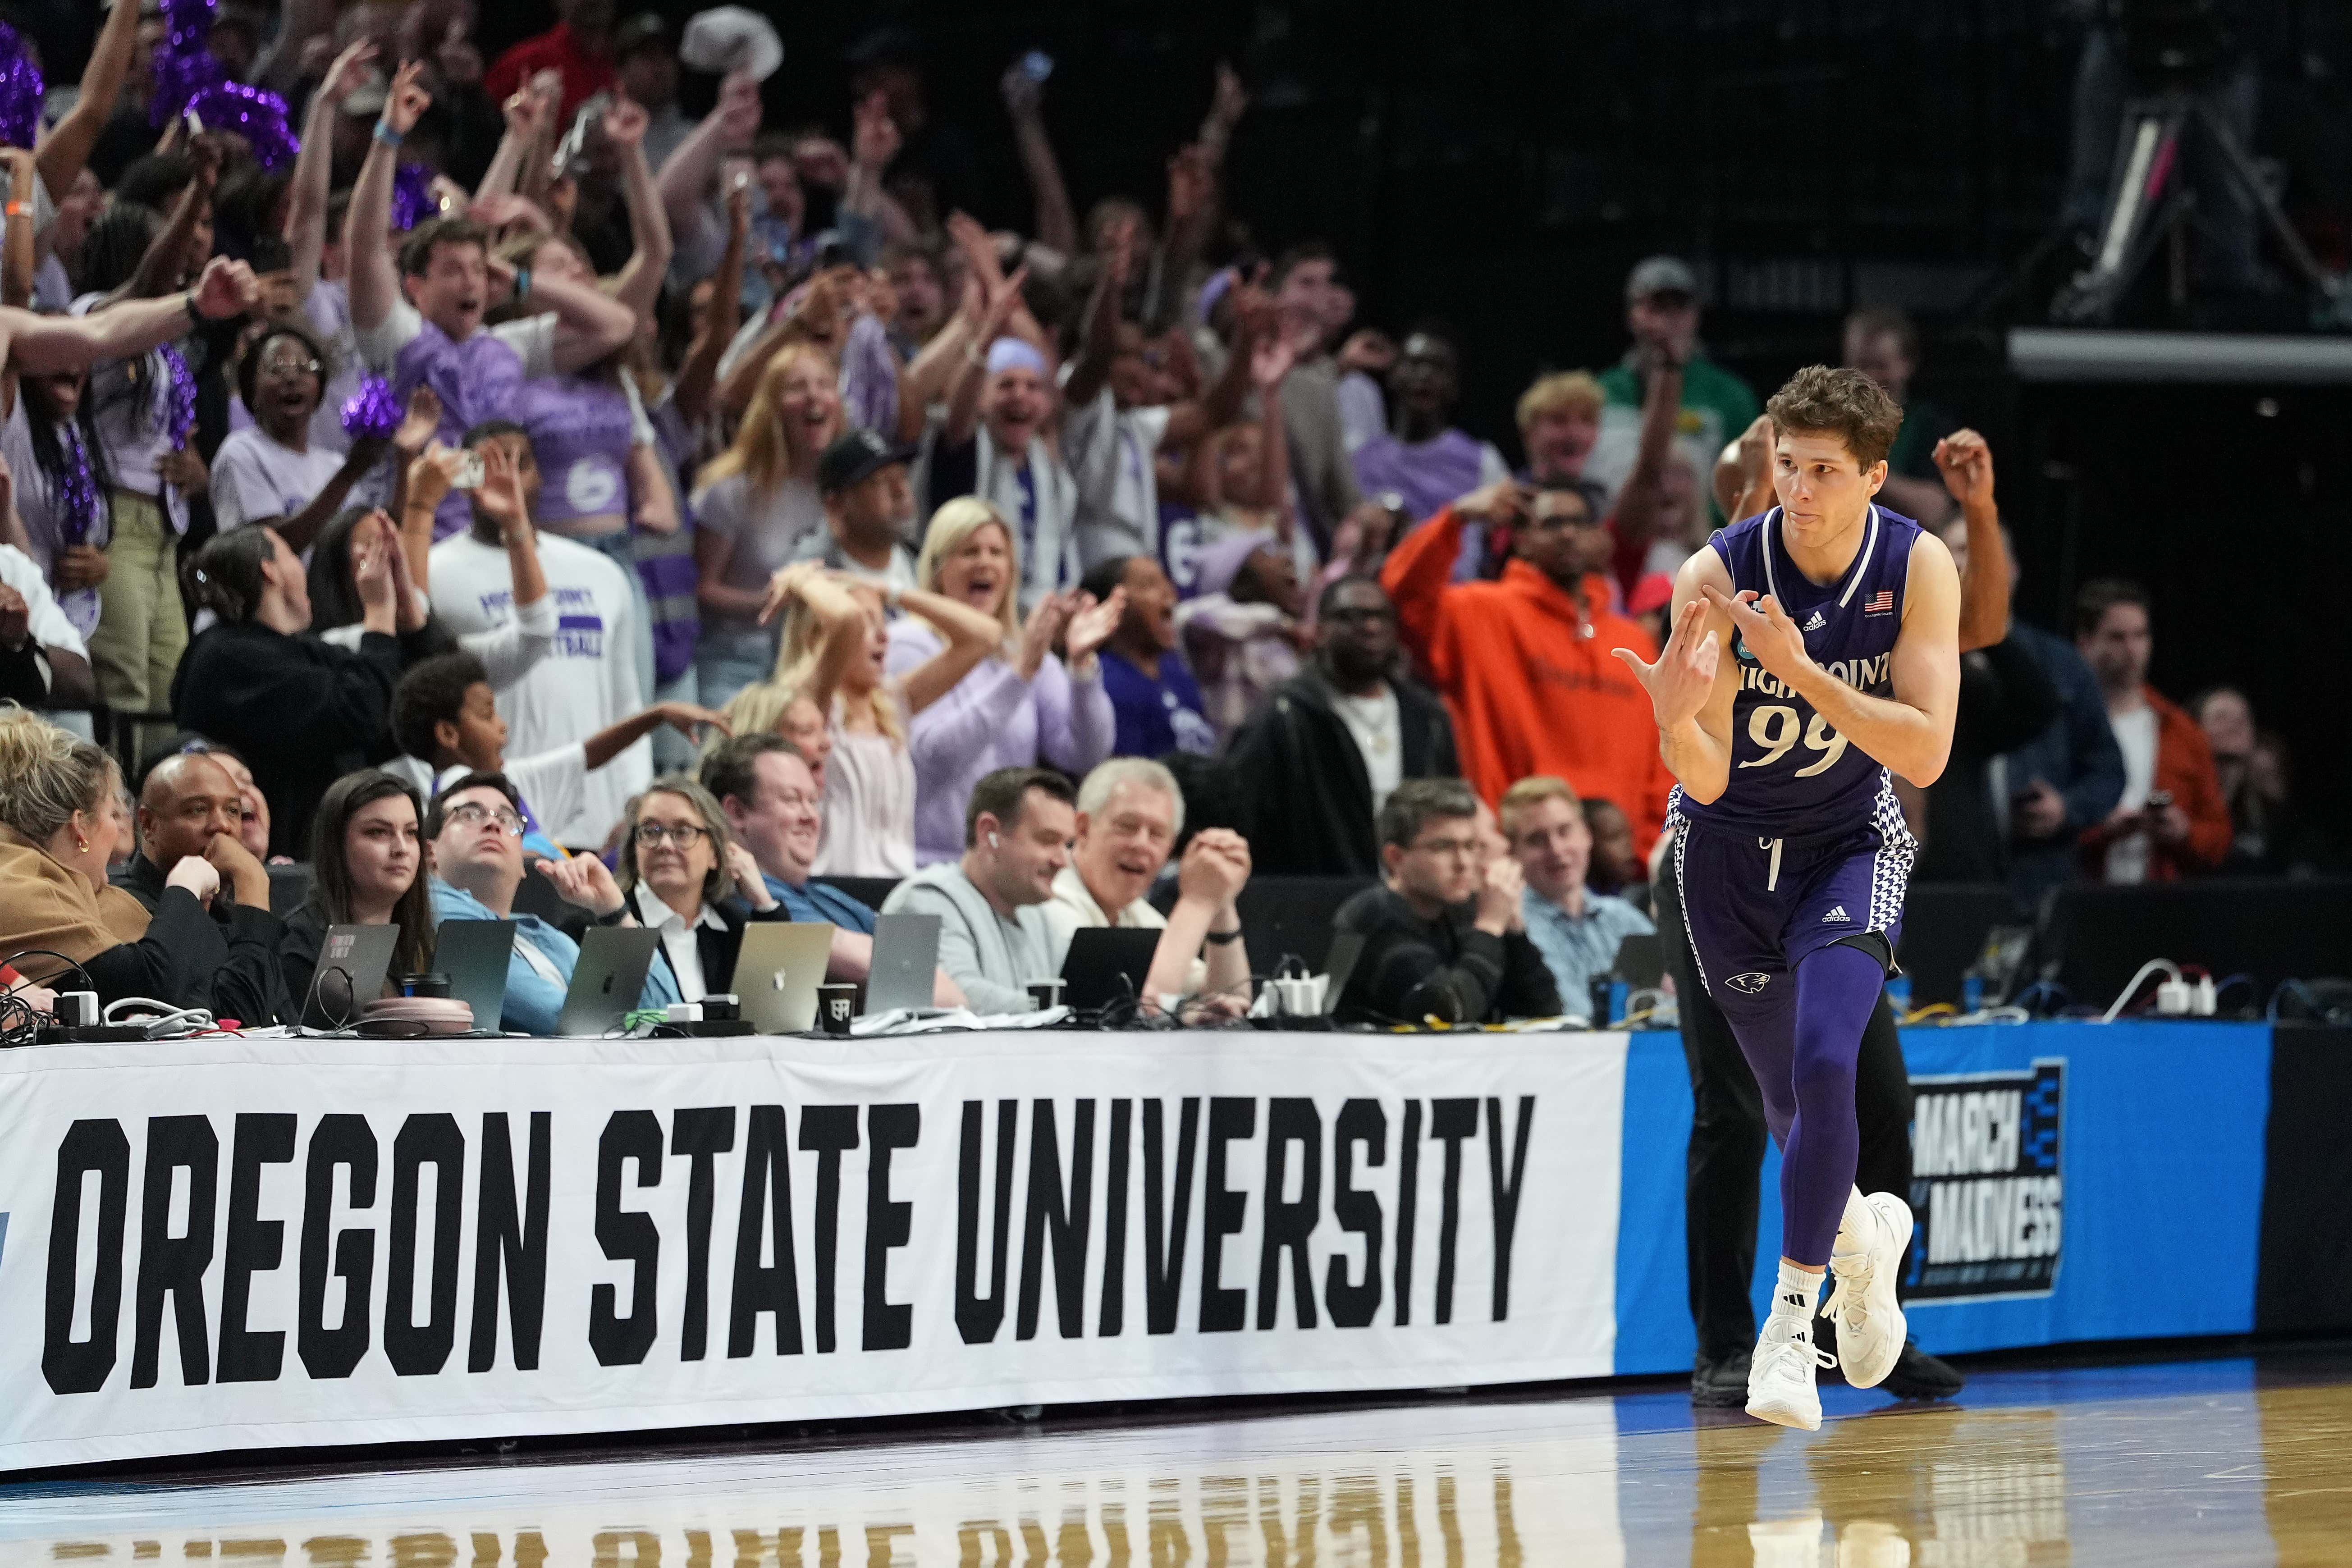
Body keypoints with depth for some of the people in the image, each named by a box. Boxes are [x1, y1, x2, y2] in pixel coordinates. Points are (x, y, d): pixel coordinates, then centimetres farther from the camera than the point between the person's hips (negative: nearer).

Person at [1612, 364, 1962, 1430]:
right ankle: (1862, 1234, 45)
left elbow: (1925, 754, -27)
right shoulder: (1718, 576, -24)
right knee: (1790, 1101, 12)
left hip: (1853, 842, -1)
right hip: (1730, 842, 1)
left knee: (1825, 1064, -23)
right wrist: (1675, 716, -48)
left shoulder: (1917, 568, -20)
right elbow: (1706, 781, -25)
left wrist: (1799, 669, -37)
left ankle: (1790, 1321, -13)